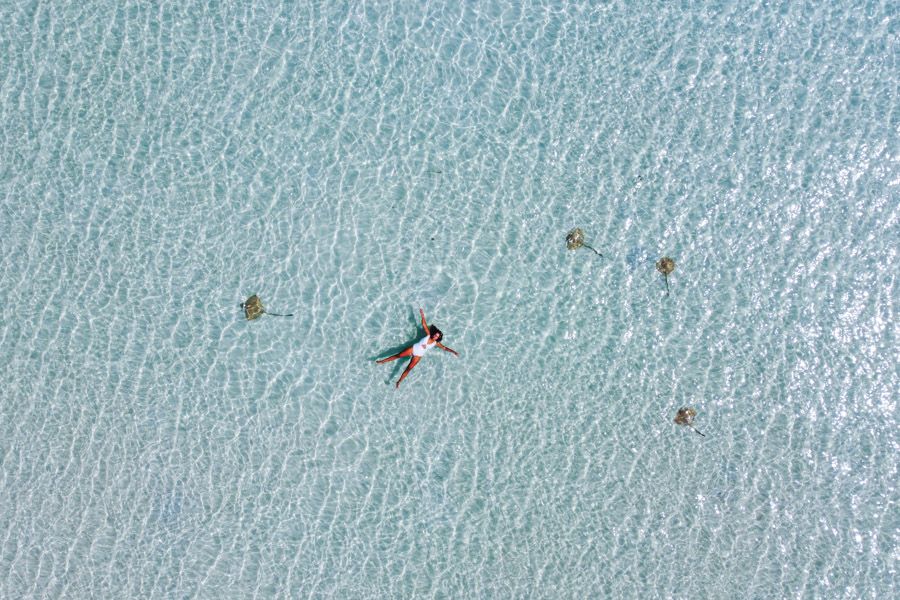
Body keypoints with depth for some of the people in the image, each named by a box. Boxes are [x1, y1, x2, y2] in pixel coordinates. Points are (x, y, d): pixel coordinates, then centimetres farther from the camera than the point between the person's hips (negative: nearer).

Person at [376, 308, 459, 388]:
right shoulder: (428, 335, -1)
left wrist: (454, 352, -4)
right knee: (398, 355, -3)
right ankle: (382, 361, 6)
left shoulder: (436, 343, -1)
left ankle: (398, 382, -7)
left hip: (418, 355, -1)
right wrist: (423, 315, -11)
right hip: (413, 348, 1)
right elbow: (424, 325, -4)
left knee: (409, 368, -11)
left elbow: (444, 348, 2)